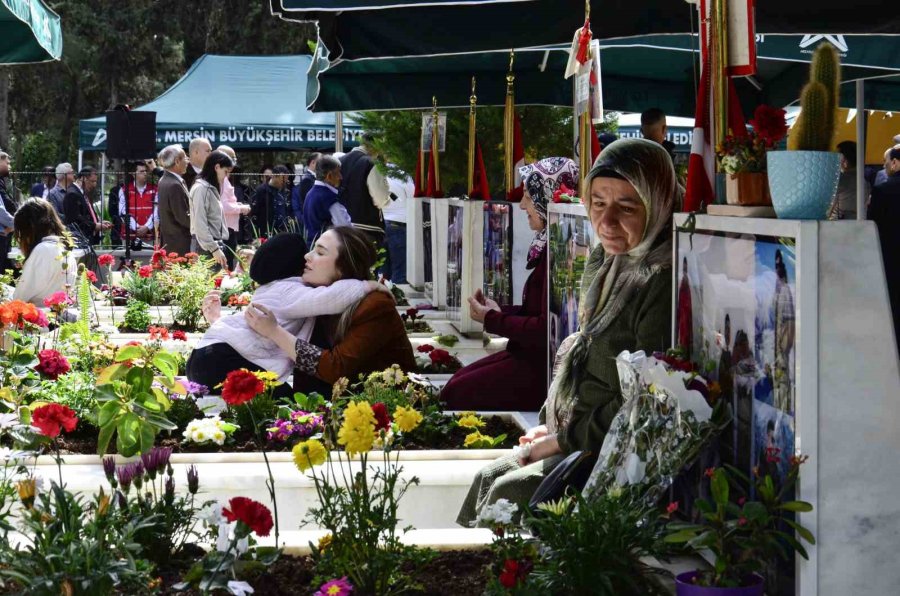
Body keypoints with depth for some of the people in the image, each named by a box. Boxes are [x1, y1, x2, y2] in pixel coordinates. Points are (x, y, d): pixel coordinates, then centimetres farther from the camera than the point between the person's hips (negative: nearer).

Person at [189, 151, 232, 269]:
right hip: (206, 246, -9)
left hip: (215, 243, 9)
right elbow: (200, 224, -15)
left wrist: (219, 246, 12)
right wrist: (214, 249, -18)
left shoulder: (211, 188, 18)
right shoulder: (201, 188, -9)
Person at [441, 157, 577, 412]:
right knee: (459, 380, 14)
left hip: (546, 369, -10)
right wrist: (500, 311, 2)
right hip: (533, 356, 10)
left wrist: (493, 320, -12)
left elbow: (547, 328, -25)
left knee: (456, 394, -8)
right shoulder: (547, 245, 11)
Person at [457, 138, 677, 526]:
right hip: (572, 441, 10)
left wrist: (564, 439, -14)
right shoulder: (607, 265, 10)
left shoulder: (662, 283, -21)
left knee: (508, 492, -16)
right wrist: (551, 426, 7)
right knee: (489, 477, 3)